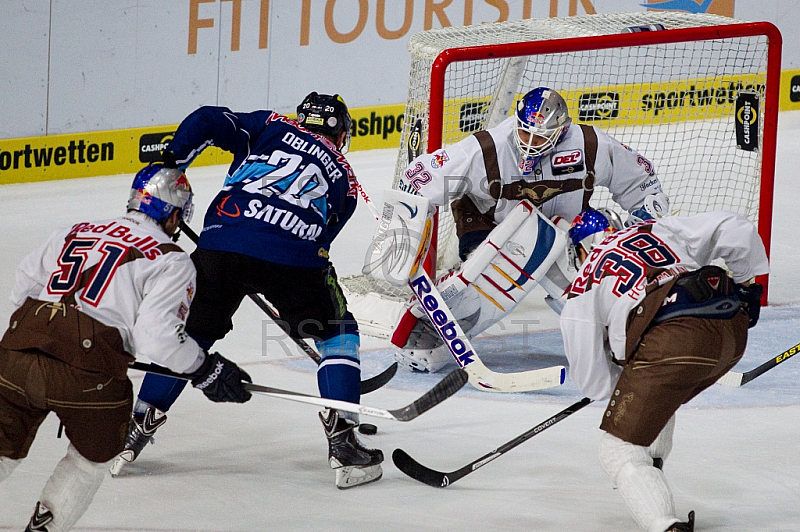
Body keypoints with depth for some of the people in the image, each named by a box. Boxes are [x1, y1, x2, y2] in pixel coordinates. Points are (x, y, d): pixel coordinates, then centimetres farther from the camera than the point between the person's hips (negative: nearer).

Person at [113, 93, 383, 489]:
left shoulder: (272, 127, 27)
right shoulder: (344, 178, 29)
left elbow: (208, 122, 11)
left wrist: (170, 160, 13)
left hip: (221, 241, 1)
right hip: (293, 255, -1)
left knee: (191, 332, 22)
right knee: (337, 333, 21)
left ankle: (137, 428, 22)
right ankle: (342, 443, 12)